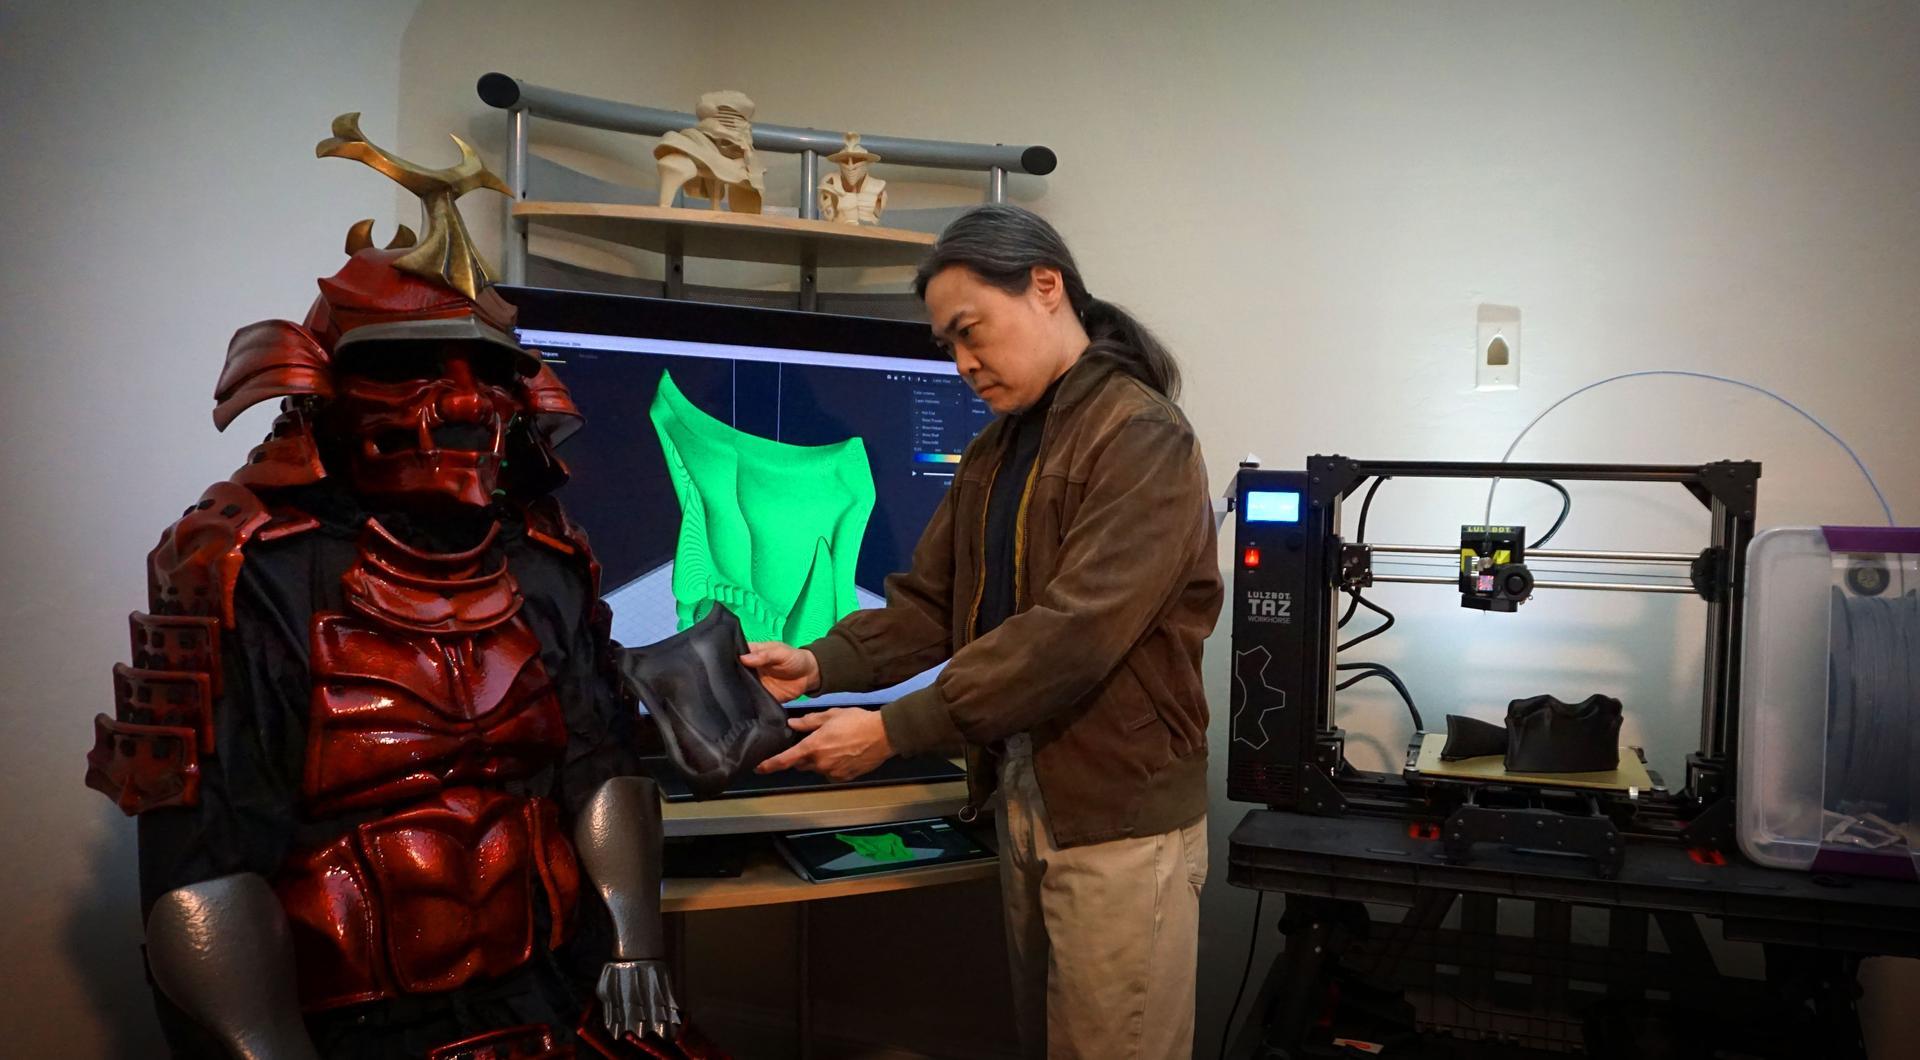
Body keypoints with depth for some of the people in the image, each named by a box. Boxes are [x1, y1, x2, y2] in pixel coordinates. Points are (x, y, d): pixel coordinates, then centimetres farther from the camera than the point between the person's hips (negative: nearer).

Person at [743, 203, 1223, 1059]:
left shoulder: (1141, 436, -16)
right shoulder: (993, 452, 12)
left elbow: (1075, 632, -25)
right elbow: (930, 601, 9)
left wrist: (894, 731, -25)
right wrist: (822, 663, -10)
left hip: (1119, 817, -8)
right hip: (1021, 797, 8)